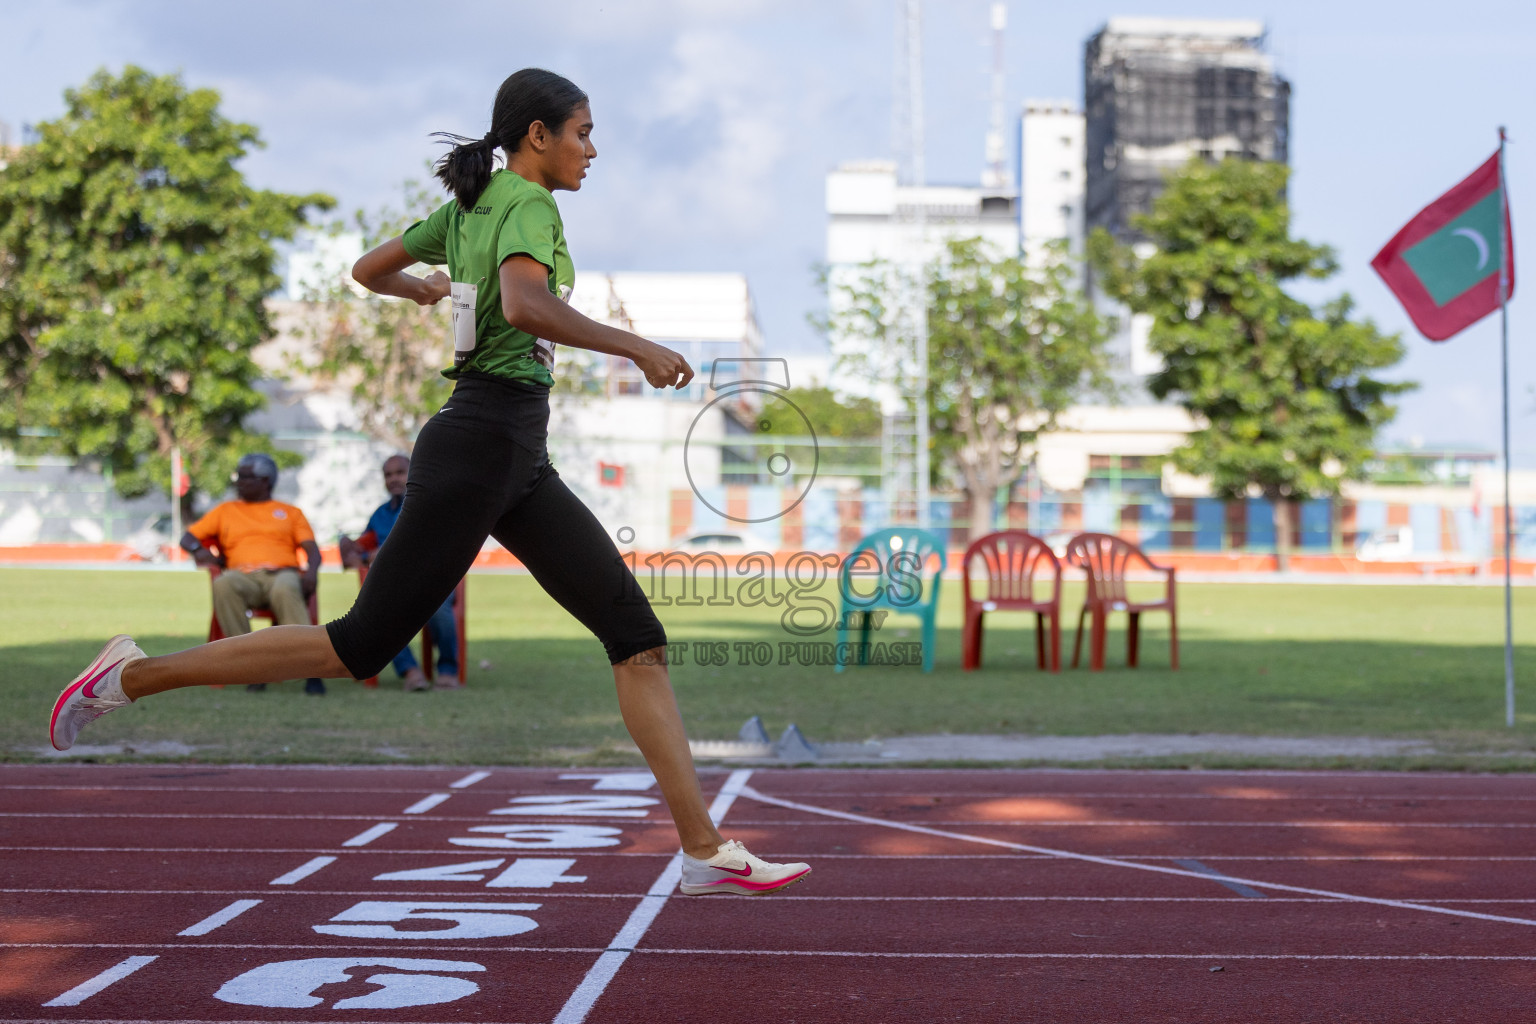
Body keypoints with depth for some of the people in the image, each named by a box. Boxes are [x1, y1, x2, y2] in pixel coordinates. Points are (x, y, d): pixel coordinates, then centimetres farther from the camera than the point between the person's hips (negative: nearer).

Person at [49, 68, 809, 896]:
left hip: (519, 463, 10)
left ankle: (704, 850, -6)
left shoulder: (467, 205, 17)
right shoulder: (527, 201, -9)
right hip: (478, 445, -10)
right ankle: (132, 674, 9)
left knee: (637, 636, -1)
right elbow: (525, 304, -29)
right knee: (361, 646, -4)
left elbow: (368, 270, 27)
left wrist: (436, 291, 46)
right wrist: (638, 347, -25)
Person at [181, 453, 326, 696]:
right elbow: (188, 537, 25)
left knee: (285, 589, -40)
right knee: (224, 585, -37)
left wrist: (311, 571, -12)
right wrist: (198, 550, -1)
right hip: (243, 576, 1)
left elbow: (311, 548, 12)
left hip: (282, 573, -1)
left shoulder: (290, 512, 25)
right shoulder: (225, 511, 29)